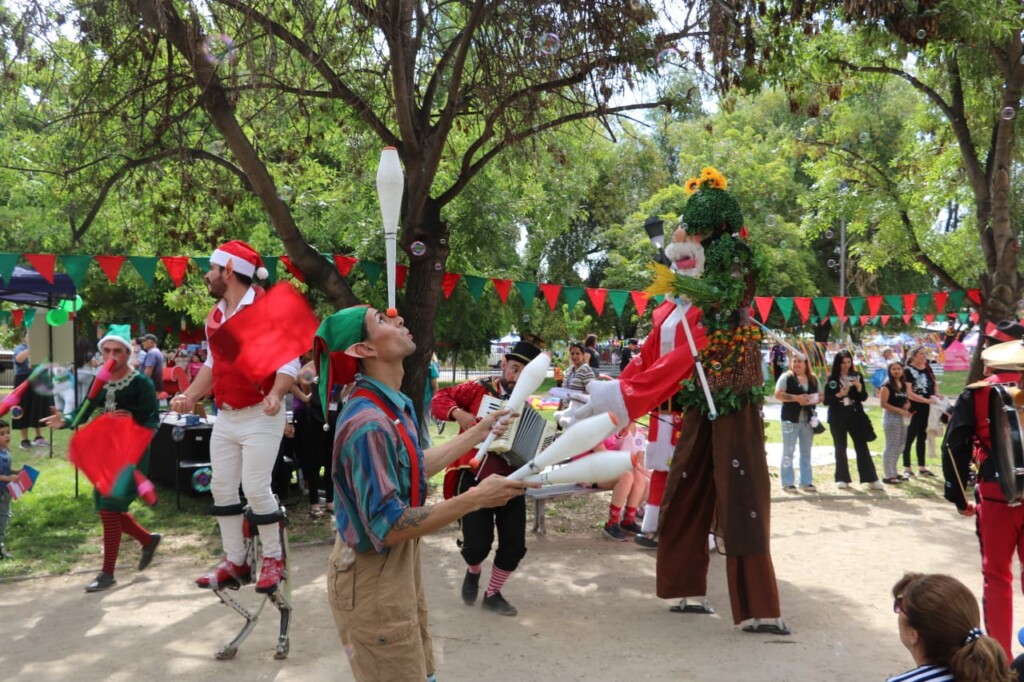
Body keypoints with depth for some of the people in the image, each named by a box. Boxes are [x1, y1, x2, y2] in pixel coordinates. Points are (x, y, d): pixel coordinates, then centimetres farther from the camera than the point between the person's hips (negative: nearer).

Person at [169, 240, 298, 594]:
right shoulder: (215, 317, 11)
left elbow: (289, 362, -16)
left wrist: (276, 394, -32)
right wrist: (190, 395, 8)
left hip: (260, 417, -8)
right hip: (225, 418, 8)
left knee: (256, 489, -7)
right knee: (222, 488, 8)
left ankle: (273, 559, 13)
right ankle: (235, 563, 20)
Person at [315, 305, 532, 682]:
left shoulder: (392, 407, 4)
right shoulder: (369, 423, -28)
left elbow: (412, 468, 15)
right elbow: (388, 527, -30)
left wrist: (479, 432, 20)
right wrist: (475, 499, -28)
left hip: (399, 566, 10)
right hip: (372, 577, -10)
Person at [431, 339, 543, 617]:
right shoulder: (479, 389, -6)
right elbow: (439, 399, -7)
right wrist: (458, 413, -24)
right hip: (475, 479, -4)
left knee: (515, 546, 1)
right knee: (478, 543, -8)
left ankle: (493, 594, 27)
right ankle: (473, 572, 30)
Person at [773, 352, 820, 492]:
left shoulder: (813, 379, 12)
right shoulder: (786, 377, -4)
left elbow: (819, 396, 18)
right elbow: (778, 395, -11)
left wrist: (814, 400, -5)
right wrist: (796, 398, -20)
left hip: (808, 419, 5)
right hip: (791, 419, -5)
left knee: (806, 452, 11)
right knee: (788, 451, -1)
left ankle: (806, 481, 19)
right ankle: (787, 483, 4)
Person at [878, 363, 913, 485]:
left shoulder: (904, 385, 12)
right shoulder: (887, 386, -10)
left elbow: (907, 400, 23)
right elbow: (883, 403, -17)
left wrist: (907, 405, 0)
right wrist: (899, 410, -21)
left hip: (902, 418, 8)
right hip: (891, 417, -8)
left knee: (899, 446, 13)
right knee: (891, 446, -6)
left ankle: (894, 473, 23)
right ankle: (888, 476, -3)